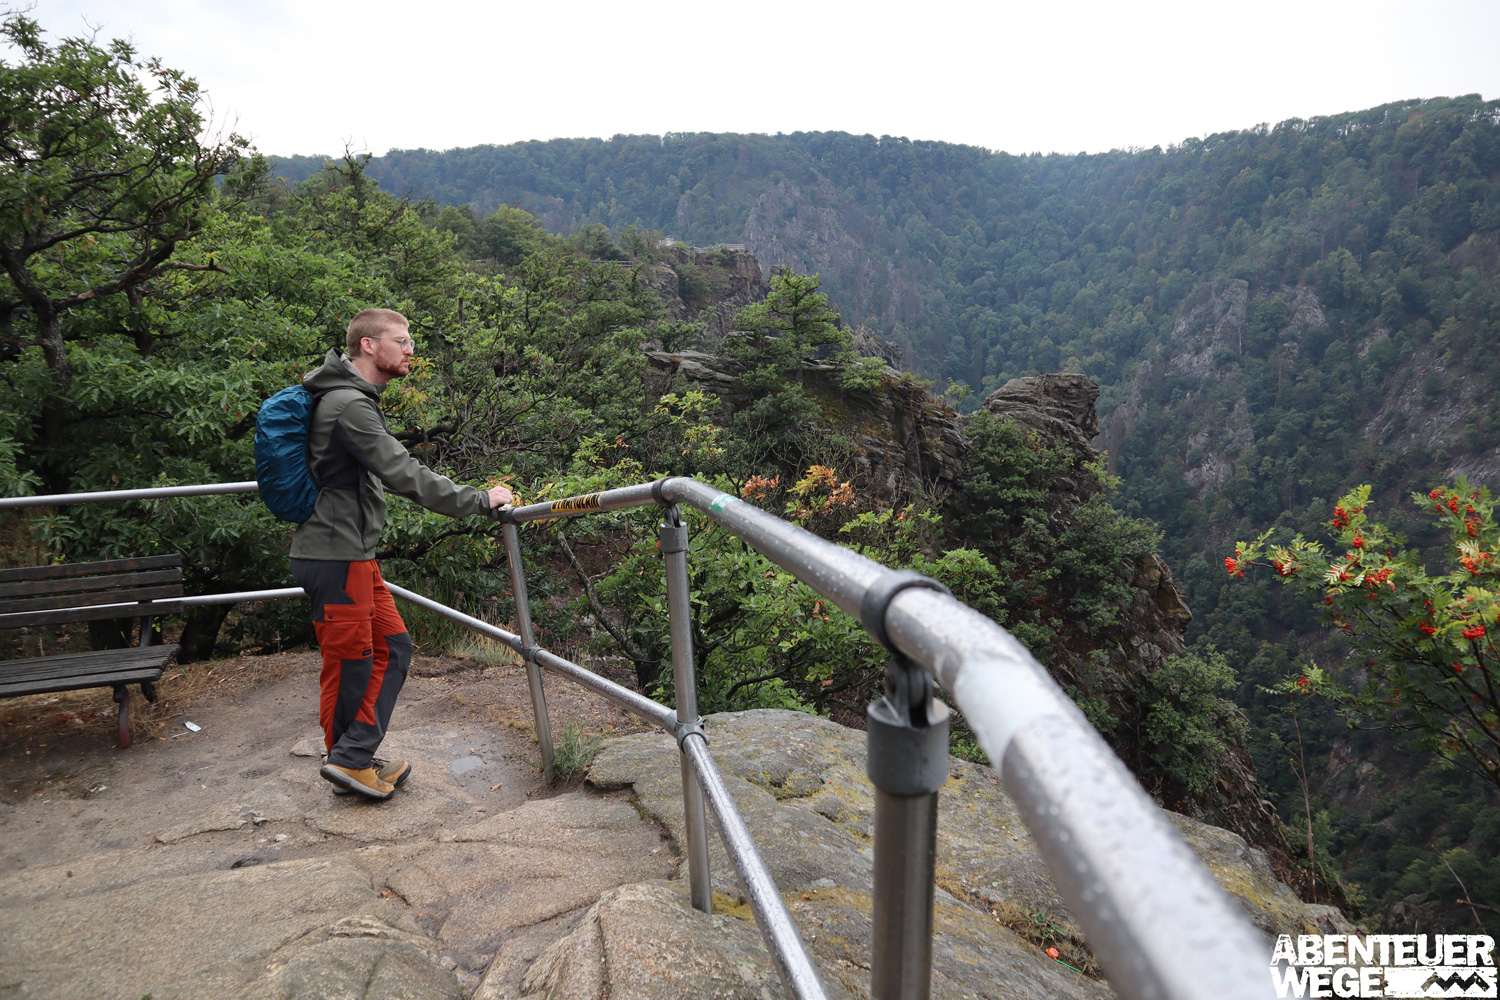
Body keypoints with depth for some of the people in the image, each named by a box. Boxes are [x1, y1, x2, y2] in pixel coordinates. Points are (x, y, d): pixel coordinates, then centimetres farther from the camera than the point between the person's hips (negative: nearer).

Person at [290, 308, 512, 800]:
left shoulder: (355, 398, 16)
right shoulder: (348, 404, -18)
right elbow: (404, 474, -22)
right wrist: (480, 499, -15)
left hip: (355, 553, 10)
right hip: (335, 556, -10)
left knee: (392, 647, 12)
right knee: (350, 663, 1)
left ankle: (354, 759, 18)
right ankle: (349, 761, 16)